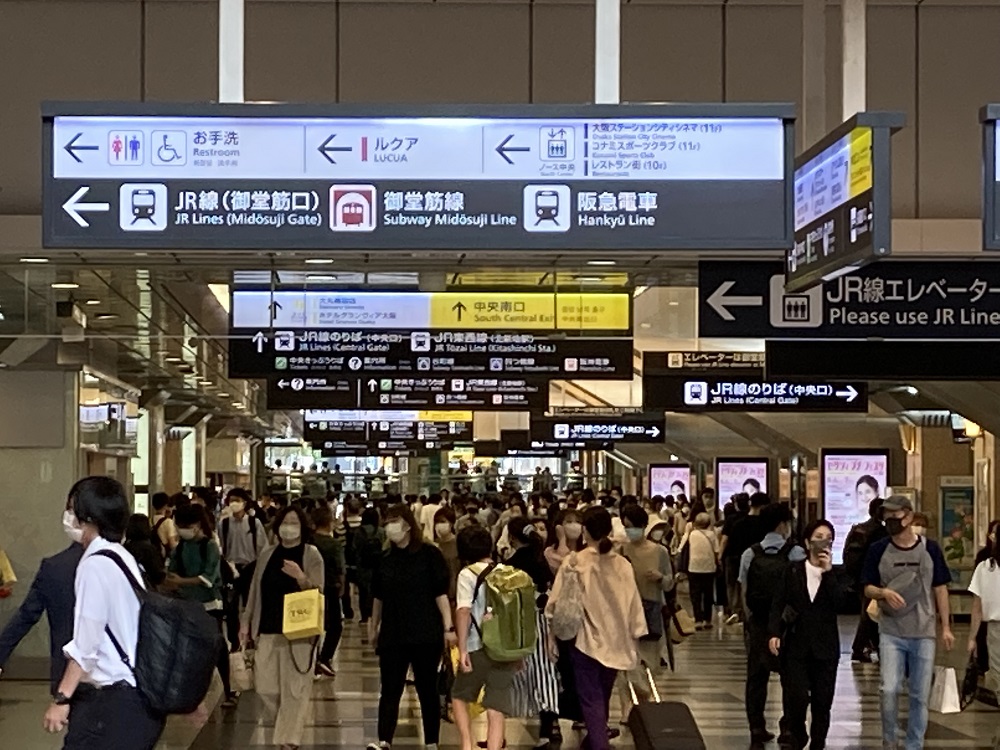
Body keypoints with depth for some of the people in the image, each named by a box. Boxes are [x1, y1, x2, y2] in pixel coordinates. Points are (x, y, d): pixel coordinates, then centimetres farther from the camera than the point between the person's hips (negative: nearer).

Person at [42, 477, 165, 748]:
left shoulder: (95, 565, -12)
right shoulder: (125, 558, 14)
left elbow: (86, 644, -16)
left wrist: (62, 698, -15)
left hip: (112, 703, -9)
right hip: (139, 699, 9)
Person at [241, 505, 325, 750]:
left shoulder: (312, 555, -3)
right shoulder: (267, 555, 10)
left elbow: (318, 592, -10)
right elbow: (255, 591, 15)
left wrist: (301, 577, -27)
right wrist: (246, 621, 11)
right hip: (268, 630, 4)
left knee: (294, 689, -3)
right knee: (266, 687, 4)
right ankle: (289, 727, 28)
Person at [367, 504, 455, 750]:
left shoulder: (429, 555, -4)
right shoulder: (385, 559, 8)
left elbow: (441, 593, -7)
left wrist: (448, 627, -11)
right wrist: (373, 628, 18)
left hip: (425, 635, -3)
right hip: (393, 635, 3)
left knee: (427, 690, 5)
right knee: (389, 690, -5)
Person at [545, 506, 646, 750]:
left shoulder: (574, 563, -11)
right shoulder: (623, 565, -3)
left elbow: (558, 604, -7)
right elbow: (633, 605, 1)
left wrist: (552, 637, 4)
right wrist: (635, 640, 11)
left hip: (586, 640, -4)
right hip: (615, 641, 4)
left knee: (591, 700, -1)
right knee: (602, 697, 21)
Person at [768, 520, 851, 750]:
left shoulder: (836, 575, 5)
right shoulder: (793, 571, 5)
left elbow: (841, 602, -12)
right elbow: (778, 604, 3)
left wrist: (828, 572, -14)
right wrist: (774, 633, -9)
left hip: (825, 647, 1)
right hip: (796, 645, -1)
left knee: (822, 703, 3)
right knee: (797, 698, -11)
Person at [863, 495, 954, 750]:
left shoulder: (929, 548, 1)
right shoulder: (878, 550, 0)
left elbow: (940, 589, 6)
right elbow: (868, 589, 4)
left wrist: (946, 627, 3)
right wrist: (884, 592, -19)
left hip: (924, 633, 1)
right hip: (891, 633, -1)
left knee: (920, 696, 6)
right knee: (889, 690, -12)